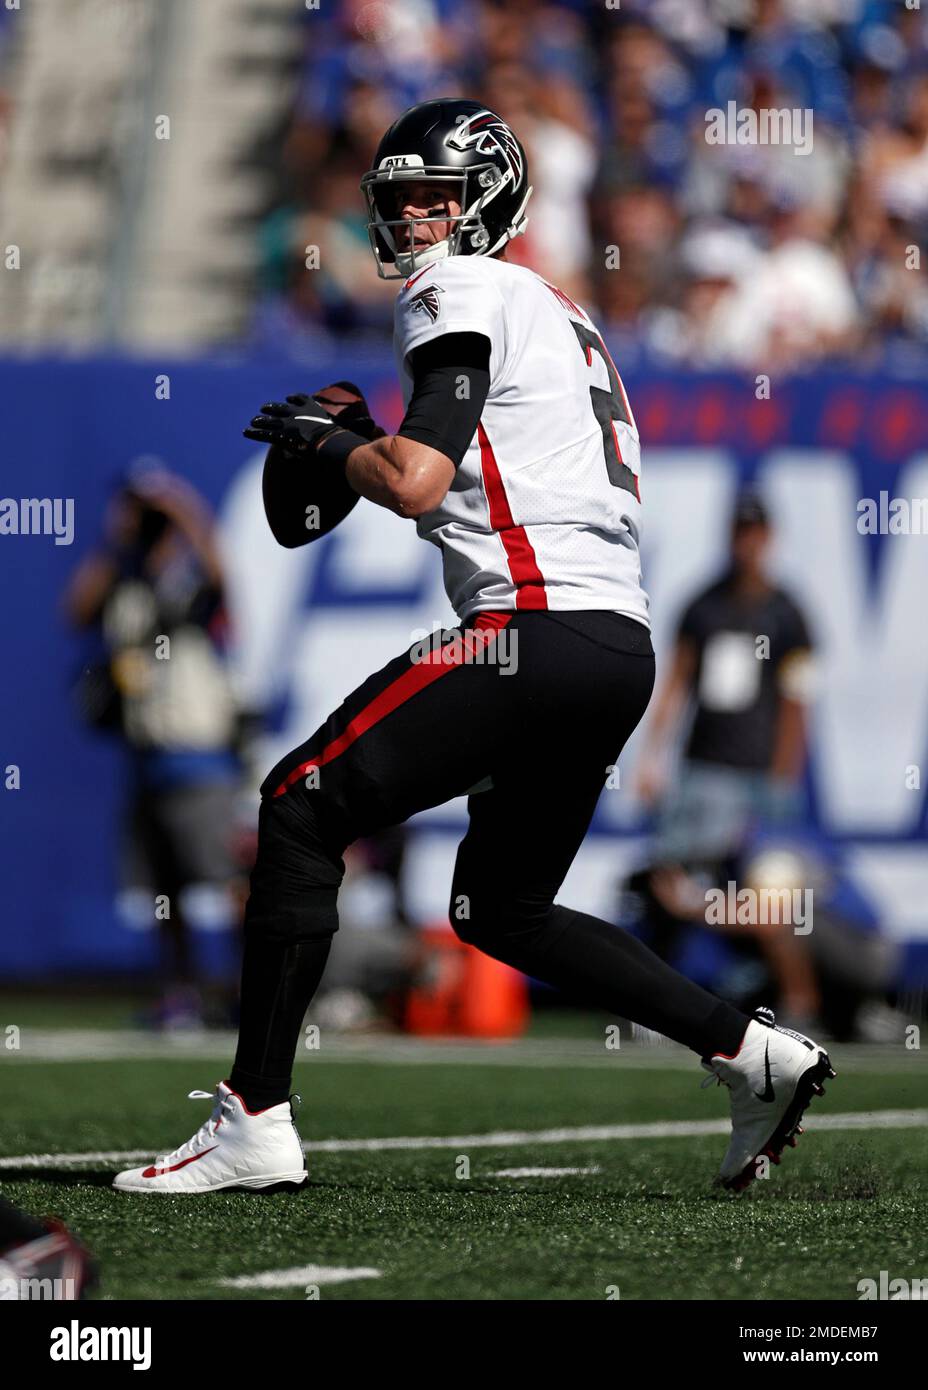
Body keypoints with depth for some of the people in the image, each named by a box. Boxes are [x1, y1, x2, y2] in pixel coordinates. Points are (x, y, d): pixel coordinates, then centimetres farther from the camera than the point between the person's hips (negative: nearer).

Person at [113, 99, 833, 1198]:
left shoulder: (462, 294, -2)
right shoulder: (560, 316, 28)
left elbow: (414, 483, -14)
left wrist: (324, 442, 5)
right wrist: (361, 448, 22)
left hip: (539, 632, -9)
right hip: (623, 647, 9)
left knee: (302, 808, -3)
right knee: (499, 907, 20)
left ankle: (255, 1120, -6)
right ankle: (750, 1054, 11)